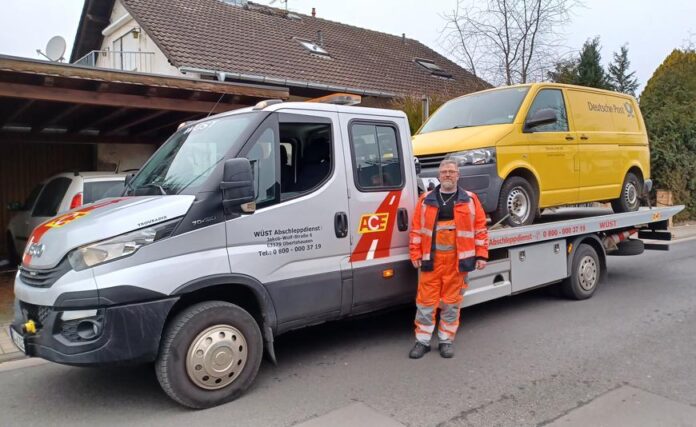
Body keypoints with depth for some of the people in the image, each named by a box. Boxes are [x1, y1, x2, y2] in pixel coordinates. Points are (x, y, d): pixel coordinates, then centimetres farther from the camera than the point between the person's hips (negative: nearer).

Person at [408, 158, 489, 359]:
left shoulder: (470, 200, 7)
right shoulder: (426, 199, 8)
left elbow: (480, 228, 5)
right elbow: (416, 228, 5)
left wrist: (481, 255, -2)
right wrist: (415, 254, -2)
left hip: (457, 260, 0)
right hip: (431, 258, 1)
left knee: (451, 302, 7)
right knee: (426, 300, 2)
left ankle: (446, 340, 21)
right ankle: (422, 341, 13)